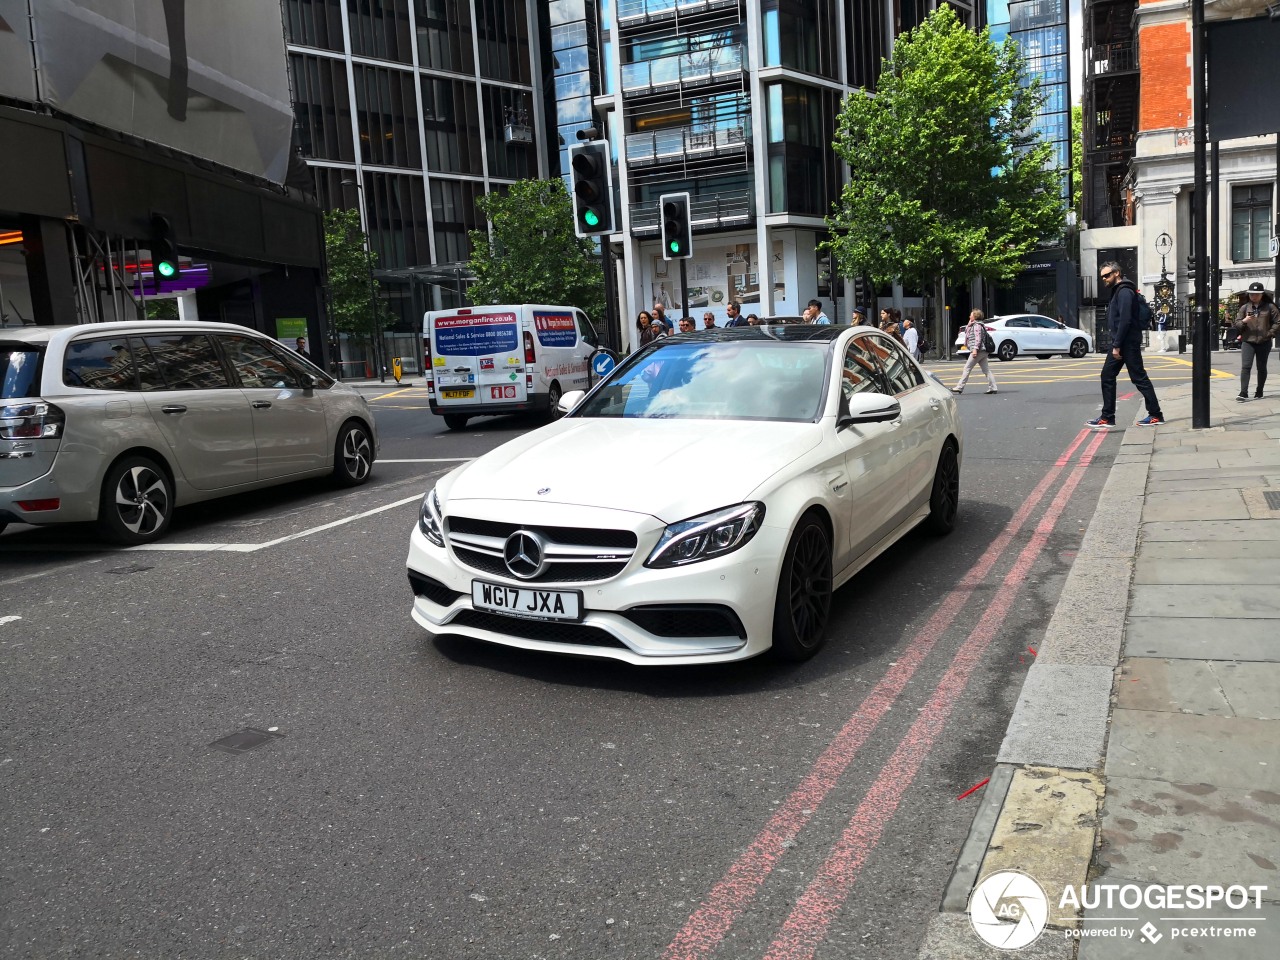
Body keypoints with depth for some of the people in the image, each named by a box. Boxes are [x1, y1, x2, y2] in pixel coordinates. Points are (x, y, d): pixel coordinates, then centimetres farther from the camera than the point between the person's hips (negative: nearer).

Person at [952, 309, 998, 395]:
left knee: (967, 368, -7)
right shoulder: (973, 325, 22)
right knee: (986, 370, 6)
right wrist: (969, 324, 18)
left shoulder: (977, 325, -8)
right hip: (983, 352, 10)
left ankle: (959, 387, -6)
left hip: (978, 351, -10)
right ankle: (993, 388, 3)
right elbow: (966, 332, 32)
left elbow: (978, 338, -18)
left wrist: (975, 349, -26)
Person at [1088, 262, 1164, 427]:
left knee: (1139, 378, -4)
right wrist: (1115, 345, 14)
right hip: (1120, 343, 10)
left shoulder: (1124, 291, -13)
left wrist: (1117, 345, -22)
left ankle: (1155, 415, 2)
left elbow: (1125, 320, -21)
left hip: (1128, 343, -10)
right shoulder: (1117, 291, 17)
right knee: (1107, 376, 8)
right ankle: (1107, 417, 12)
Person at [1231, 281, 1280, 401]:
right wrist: (1244, 321, -14)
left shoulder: (1269, 307, 4)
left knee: (1262, 368, 10)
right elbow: (1236, 324, 6)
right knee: (1245, 366, -12)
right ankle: (1243, 393, -17)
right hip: (1248, 342, 0)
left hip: (1264, 342, 0)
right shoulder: (1245, 307, 7)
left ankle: (1259, 392, 21)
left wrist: (1270, 333, -6)